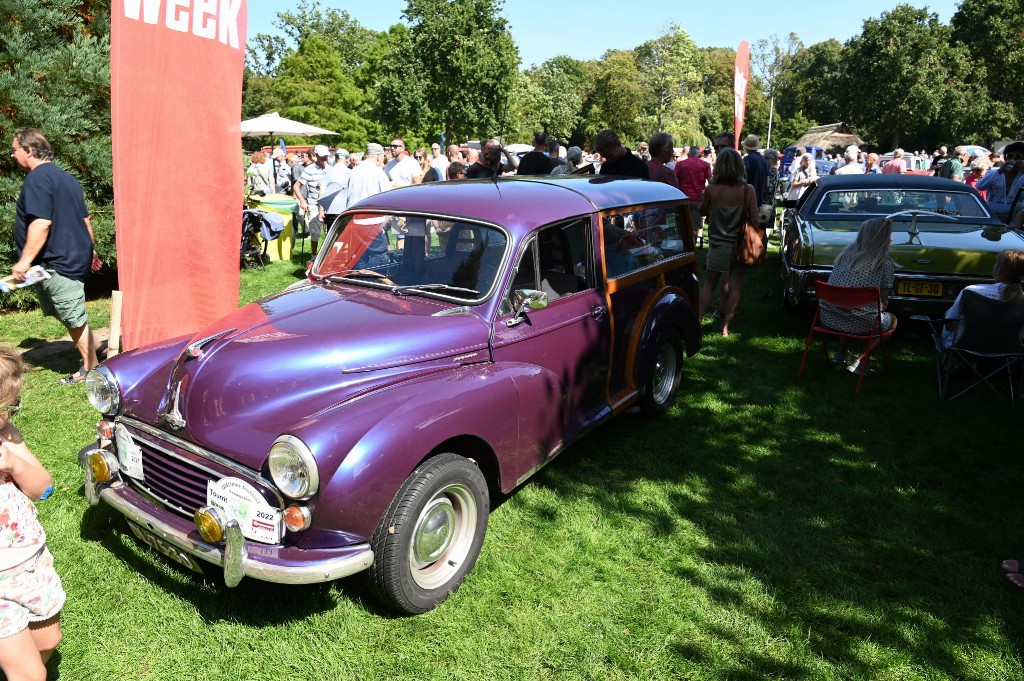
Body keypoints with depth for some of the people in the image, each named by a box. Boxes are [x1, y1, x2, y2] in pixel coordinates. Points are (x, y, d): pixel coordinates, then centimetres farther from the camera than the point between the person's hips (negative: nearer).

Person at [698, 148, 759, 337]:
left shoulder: (712, 189, -12)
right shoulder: (747, 190, -12)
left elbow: (703, 211, 4)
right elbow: (754, 219, -9)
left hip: (718, 244, 0)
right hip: (740, 244, 0)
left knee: (709, 284, 13)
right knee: (735, 286, 10)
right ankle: (725, 325, 8)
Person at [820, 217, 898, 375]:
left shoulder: (845, 254, 9)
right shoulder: (885, 264, -5)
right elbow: (883, 302, -2)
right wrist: (882, 304, 22)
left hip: (828, 318, 5)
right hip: (859, 324, -5)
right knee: (892, 320, 24)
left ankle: (841, 354, 36)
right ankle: (860, 362, 11)